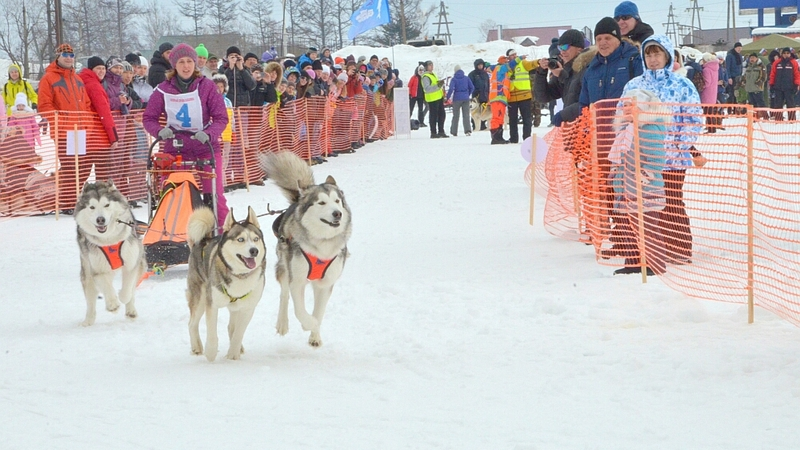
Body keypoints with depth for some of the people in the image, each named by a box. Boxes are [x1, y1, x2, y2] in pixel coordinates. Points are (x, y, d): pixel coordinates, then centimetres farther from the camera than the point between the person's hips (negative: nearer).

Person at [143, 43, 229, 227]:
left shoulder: (207, 86, -4)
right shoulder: (164, 90, -2)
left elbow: (221, 118, -5)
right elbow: (149, 118, 4)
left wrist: (209, 134, -24)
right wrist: (160, 131, -18)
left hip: (206, 148, -1)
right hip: (175, 148, 1)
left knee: (213, 194, -5)